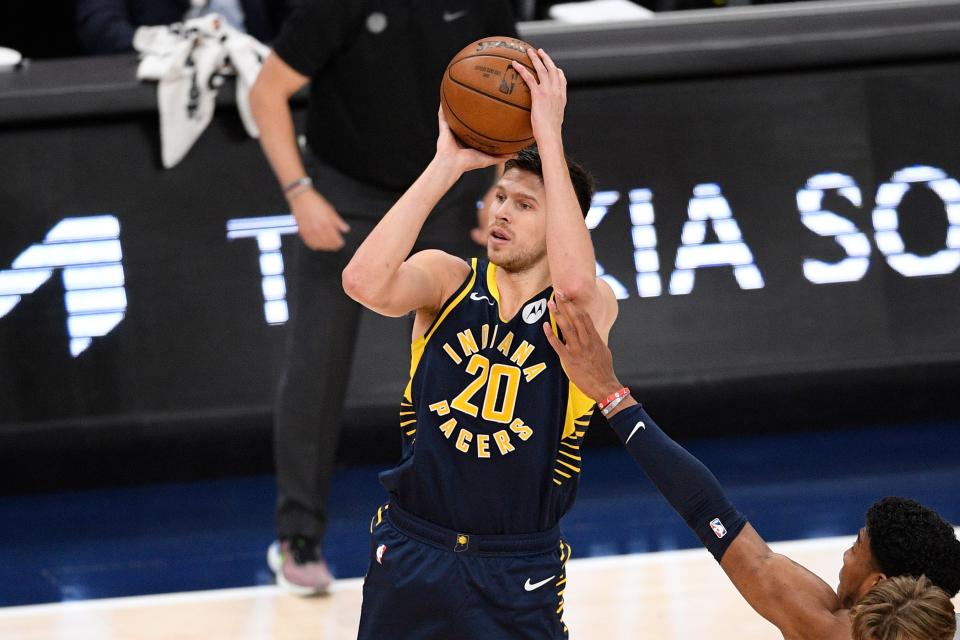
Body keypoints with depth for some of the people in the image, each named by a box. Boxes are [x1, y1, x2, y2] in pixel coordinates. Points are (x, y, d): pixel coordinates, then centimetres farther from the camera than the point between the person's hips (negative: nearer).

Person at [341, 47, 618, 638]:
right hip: (414, 552, 2)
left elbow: (575, 282, -34)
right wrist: (445, 166, -23)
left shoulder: (591, 309, -9)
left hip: (520, 577, -2)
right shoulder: (449, 280, -3)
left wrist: (550, 136, -30)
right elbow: (364, 281, -24)